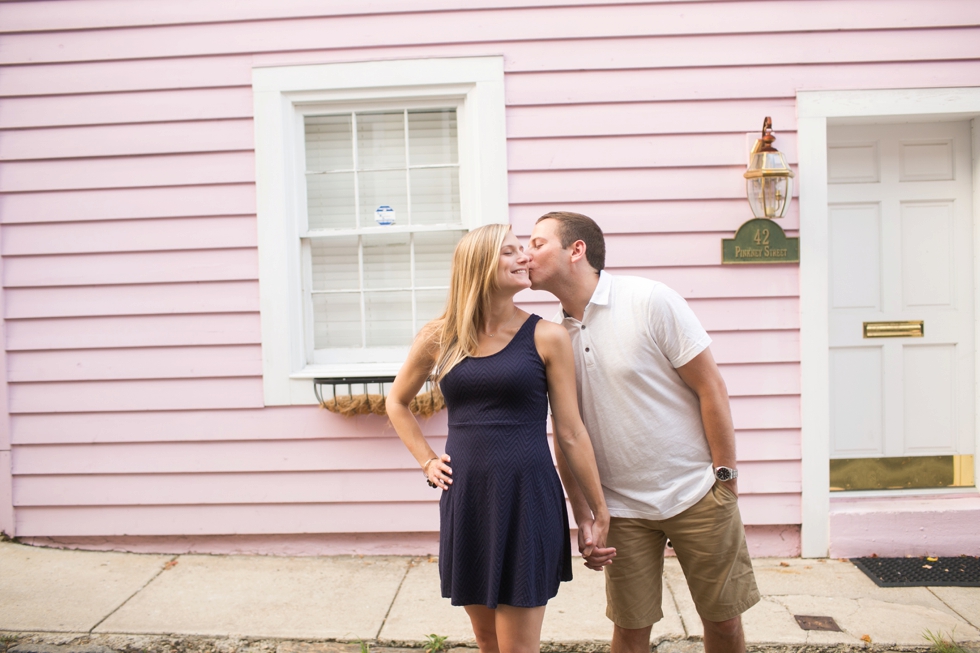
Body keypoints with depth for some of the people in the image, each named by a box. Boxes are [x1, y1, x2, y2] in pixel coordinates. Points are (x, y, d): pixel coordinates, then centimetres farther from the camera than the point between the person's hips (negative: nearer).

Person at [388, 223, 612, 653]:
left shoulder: (546, 338, -4)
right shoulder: (439, 337, 2)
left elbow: (571, 434, -1)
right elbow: (397, 402, 18)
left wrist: (599, 512, 3)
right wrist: (427, 461, 8)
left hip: (528, 500, -3)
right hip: (465, 500, 3)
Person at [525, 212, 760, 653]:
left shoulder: (651, 301, -12)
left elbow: (711, 388, -9)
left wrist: (725, 479, -9)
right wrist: (583, 519, 2)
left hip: (697, 493, -2)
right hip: (622, 508, 3)